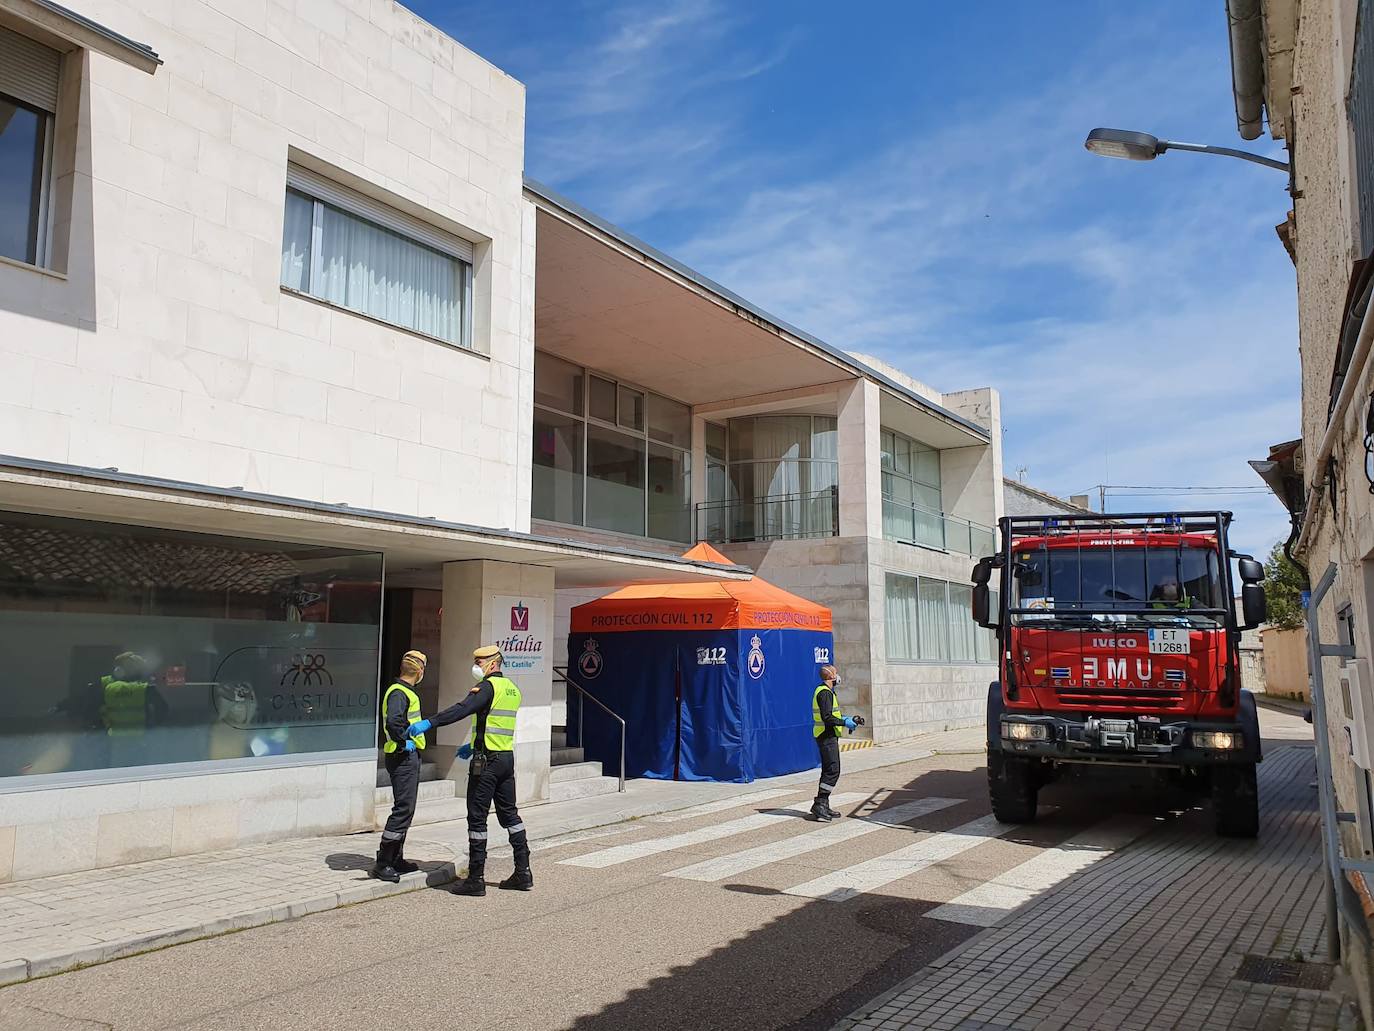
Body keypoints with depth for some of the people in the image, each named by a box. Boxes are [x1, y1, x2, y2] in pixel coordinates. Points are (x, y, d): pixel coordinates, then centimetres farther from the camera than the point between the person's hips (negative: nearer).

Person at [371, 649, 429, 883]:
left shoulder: (405, 692, 16)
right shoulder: (399, 693, -17)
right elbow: (393, 722, -34)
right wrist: (404, 743, -22)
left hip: (409, 756, 11)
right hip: (403, 756, -11)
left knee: (405, 809, 16)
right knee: (403, 809, -9)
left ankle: (396, 859, 25)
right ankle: (382, 863, -5)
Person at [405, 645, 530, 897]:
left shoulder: (488, 686, -11)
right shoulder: (511, 688, 16)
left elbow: (462, 709, -28)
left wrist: (429, 722, -32)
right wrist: (474, 746, 26)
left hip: (487, 761, -9)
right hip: (507, 757, 9)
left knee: (477, 817, -1)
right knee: (509, 814, 15)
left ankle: (476, 878, 2)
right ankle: (523, 873, 16)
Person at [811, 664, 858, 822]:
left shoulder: (824, 691, 18)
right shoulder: (825, 693, -16)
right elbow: (827, 717, -23)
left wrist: (844, 718, 16)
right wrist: (845, 723, -15)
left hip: (827, 736, 11)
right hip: (827, 736, -11)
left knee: (828, 771, 13)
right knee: (833, 771, -12)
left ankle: (823, 806, 17)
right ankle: (819, 804, -14)